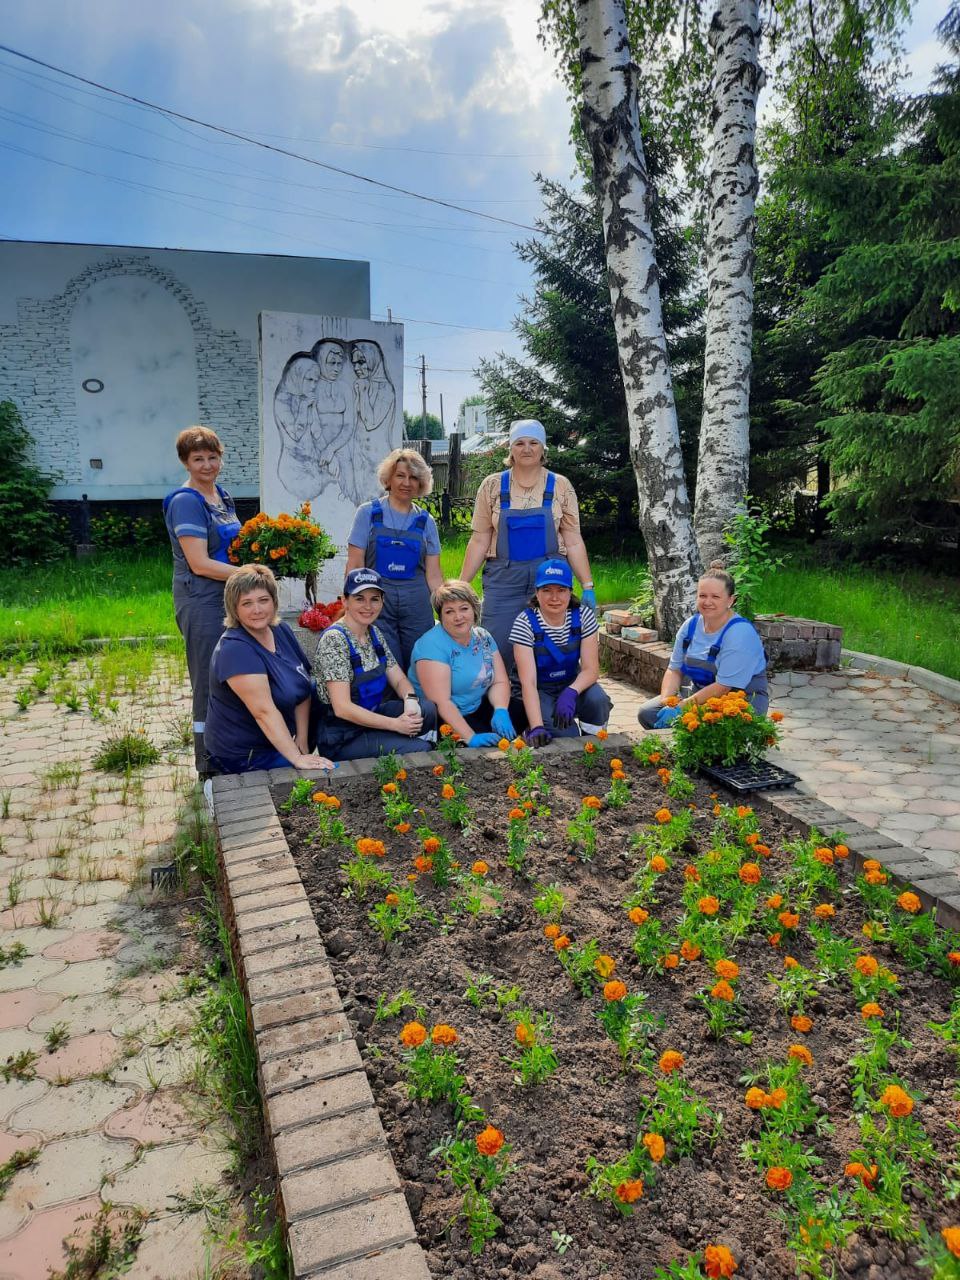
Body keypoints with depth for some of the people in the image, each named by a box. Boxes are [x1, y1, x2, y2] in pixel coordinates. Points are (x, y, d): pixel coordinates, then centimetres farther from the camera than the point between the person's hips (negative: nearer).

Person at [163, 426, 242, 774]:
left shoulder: (222, 495, 13)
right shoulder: (186, 501, -13)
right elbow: (200, 564, -18)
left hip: (230, 600, 8)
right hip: (203, 604, -8)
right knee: (210, 684, 0)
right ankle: (209, 767, 12)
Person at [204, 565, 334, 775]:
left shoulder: (281, 631, 2)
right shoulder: (235, 649, -22)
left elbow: (304, 688, 2)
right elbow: (264, 711, -28)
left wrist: (302, 743, -7)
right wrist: (297, 759, -32)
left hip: (278, 742, 8)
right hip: (243, 757, -8)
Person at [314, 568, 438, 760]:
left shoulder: (375, 633, 6)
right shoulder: (334, 639, -19)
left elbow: (399, 680, 9)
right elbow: (342, 708, -23)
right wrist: (396, 724, -22)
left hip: (371, 717, 8)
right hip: (343, 738, -8)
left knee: (428, 709, -14)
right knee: (419, 749, -21)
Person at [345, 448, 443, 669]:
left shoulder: (426, 521, 10)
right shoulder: (368, 512, 3)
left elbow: (433, 575, 8)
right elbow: (355, 566, 0)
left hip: (417, 606, 3)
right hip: (377, 603, -2)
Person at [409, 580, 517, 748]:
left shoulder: (483, 637, 3)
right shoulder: (433, 645, -20)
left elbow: (500, 681, -1)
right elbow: (440, 702, -26)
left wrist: (501, 710, -22)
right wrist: (470, 738, -34)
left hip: (478, 708, 7)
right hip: (444, 718, -7)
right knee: (493, 745, -25)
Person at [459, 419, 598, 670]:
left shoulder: (560, 486, 6)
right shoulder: (493, 485, 5)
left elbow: (573, 541, 5)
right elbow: (479, 541, 6)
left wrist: (588, 586, 0)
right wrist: (462, 585, 1)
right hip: (503, 579, 0)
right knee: (497, 650, -4)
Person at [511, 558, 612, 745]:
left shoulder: (584, 615, -13)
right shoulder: (525, 623, -22)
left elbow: (591, 669, -15)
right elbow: (528, 682, -28)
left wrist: (571, 692, -36)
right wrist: (537, 727, -40)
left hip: (573, 684, 3)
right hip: (538, 691, -3)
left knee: (598, 700, -29)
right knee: (565, 735, -27)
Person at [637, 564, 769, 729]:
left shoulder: (741, 633, -21)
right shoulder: (691, 625, 1)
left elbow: (723, 687, -25)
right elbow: (674, 670, 5)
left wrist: (680, 708, -26)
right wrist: (667, 701, -15)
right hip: (702, 694, 7)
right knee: (647, 713, -9)